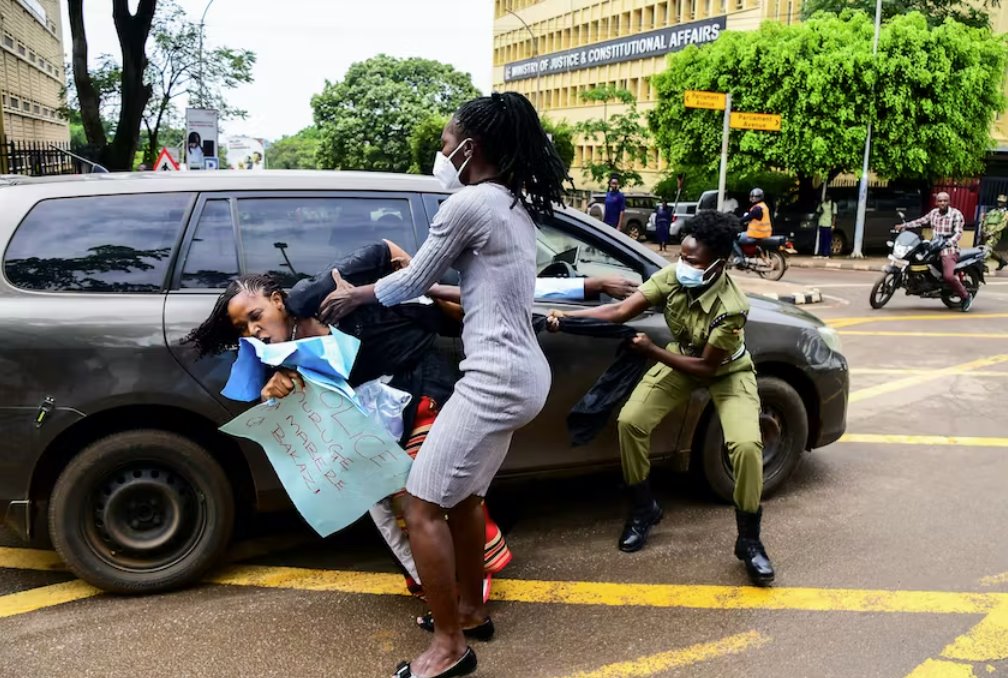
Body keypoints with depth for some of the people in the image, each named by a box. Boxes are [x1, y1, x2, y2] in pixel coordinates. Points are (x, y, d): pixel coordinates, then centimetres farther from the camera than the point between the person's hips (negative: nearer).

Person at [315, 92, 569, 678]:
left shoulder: (469, 203, -12)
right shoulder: (516, 205, 15)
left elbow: (412, 284, -2)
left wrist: (352, 297, 14)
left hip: (498, 378, -10)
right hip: (524, 373, 10)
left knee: (423, 508, -2)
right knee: (463, 495, 23)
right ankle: (470, 609, 37)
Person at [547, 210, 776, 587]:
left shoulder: (731, 308, -36)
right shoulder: (672, 277, -23)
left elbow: (706, 367, -29)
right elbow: (621, 311, -26)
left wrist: (651, 352, -32)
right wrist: (567, 317, -37)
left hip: (726, 371, -4)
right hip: (681, 360, 5)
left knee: (746, 445, -26)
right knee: (630, 421, -12)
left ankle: (749, 540, -4)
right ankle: (644, 509, 10)